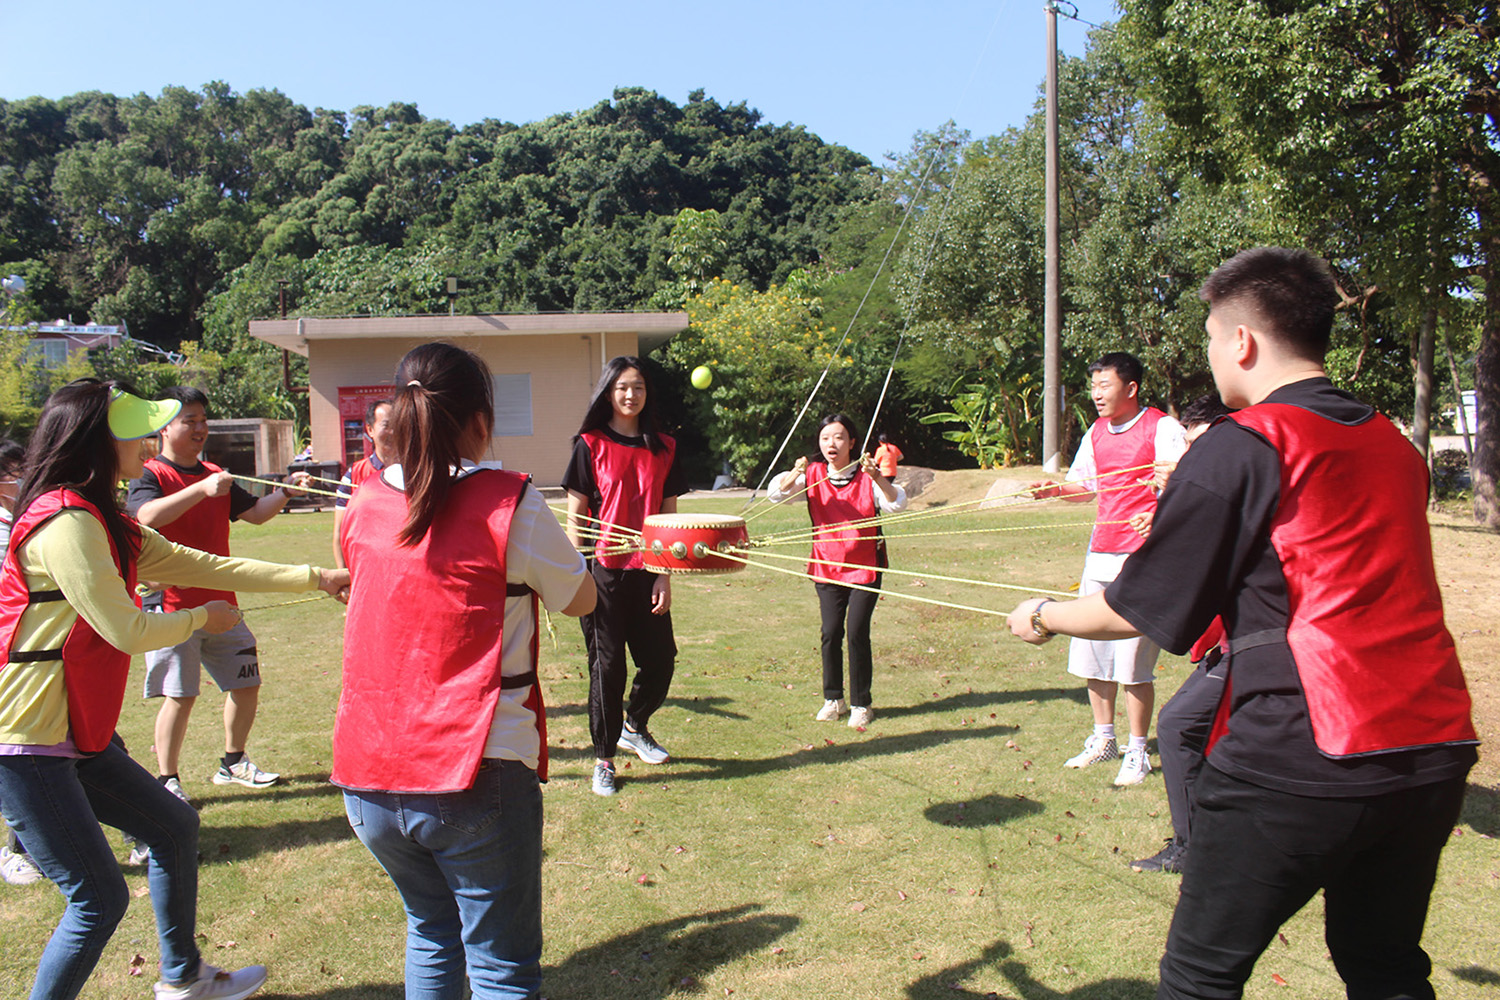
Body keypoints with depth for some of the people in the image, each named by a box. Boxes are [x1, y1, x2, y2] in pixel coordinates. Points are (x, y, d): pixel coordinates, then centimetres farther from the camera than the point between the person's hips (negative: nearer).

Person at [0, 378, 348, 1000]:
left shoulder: (105, 523, 11)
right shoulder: (65, 523, -21)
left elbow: (204, 565, 11)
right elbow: (127, 631, -22)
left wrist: (316, 579, 8)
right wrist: (204, 618, -2)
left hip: (77, 735, 10)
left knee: (173, 827, 19)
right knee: (100, 898, -4)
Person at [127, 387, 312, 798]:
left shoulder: (216, 476, 13)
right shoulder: (149, 475, -7)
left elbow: (255, 513, 13)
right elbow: (148, 516, -28)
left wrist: (285, 492, -5)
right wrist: (201, 489, -38)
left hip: (220, 604, 7)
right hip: (172, 605, -7)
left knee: (246, 685, 10)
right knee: (180, 695, -6)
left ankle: (233, 763, 27)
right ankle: (167, 780, 10)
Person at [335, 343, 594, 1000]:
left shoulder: (363, 504, 3)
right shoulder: (510, 503, -12)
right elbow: (581, 599, 0)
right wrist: (556, 540, 18)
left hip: (367, 779, 6)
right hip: (475, 778, -5)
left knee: (430, 932, 27)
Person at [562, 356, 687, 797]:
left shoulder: (663, 447, 7)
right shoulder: (590, 445, -1)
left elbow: (669, 516, 8)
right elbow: (575, 516, -1)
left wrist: (665, 576, 2)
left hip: (647, 571, 3)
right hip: (604, 569, -3)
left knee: (660, 658, 7)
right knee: (607, 663, 3)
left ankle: (634, 727, 35)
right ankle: (604, 758, 19)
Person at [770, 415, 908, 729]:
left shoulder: (868, 476, -4)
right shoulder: (812, 475, 1)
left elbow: (897, 503, -17)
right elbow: (777, 494, -9)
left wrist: (876, 476, -33)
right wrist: (795, 473, -28)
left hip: (864, 567, -2)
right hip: (827, 568, 2)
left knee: (857, 632, -6)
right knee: (831, 633, -1)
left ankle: (861, 703, 9)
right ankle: (833, 699, 18)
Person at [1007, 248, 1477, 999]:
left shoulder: (1243, 444, -9)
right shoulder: (1394, 444, 12)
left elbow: (1137, 610, -6)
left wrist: (1044, 616, 12)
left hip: (1297, 758, -7)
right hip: (1431, 747, 8)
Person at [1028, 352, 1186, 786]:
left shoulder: (1161, 428, -7)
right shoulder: (1096, 432, 14)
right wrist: (1055, 489, 4)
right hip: (1101, 551, 7)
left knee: (1133, 660, -4)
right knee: (1091, 652, 12)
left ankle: (1137, 753, 12)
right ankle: (1103, 740, 28)